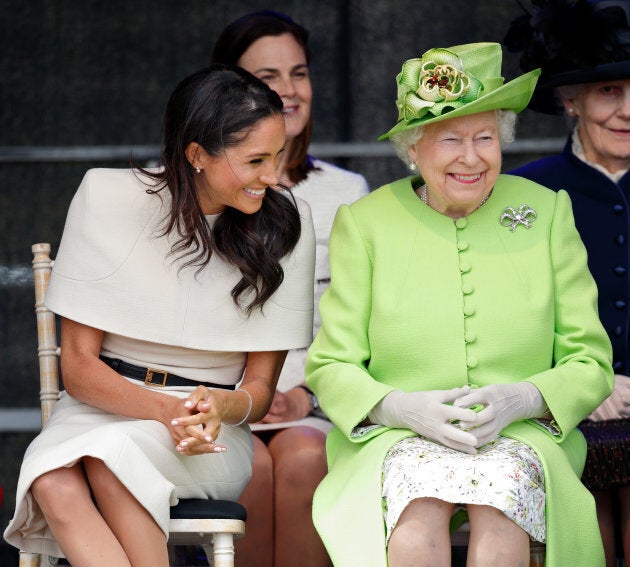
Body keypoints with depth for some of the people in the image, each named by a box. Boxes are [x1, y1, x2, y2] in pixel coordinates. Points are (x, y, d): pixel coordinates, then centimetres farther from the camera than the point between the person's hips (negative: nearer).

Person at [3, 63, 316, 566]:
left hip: (216, 430, 0)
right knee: (56, 487, -36)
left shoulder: (285, 224, -1)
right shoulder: (107, 198, -4)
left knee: (112, 454, -35)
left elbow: (261, 384, 4)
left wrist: (220, 406, -22)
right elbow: (78, 364, -4)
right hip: (102, 405, 0)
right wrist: (167, 410, -23)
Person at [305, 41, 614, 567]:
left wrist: (521, 400, -14)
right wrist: (402, 408, -16)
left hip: (520, 439, 1)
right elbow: (330, 367, 5)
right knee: (419, 501, -35)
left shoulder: (547, 212, 8)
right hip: (395, 440, 0)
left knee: (505, 482, -35)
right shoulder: (364, 222, 6)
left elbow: (591, 366, 7)